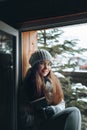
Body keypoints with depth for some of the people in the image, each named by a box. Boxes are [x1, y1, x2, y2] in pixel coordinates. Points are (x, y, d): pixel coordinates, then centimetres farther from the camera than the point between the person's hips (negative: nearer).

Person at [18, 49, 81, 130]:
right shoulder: (28, 84, -7)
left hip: (52, 121, 5)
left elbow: (61, 103, 12)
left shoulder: (54, 81, 9)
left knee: (74, 112, -25)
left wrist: (54, 109, -9)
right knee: (73, 112, -24)